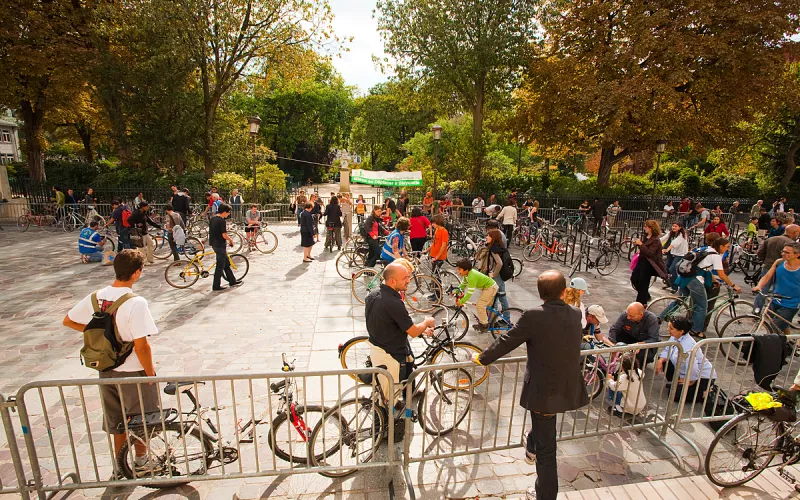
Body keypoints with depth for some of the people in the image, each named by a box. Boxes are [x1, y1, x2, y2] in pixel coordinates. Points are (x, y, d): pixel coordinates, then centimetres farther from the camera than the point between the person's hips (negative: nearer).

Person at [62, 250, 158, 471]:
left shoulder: (95, 298, -7)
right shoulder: (136, 303, -27)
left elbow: (68, 321, 10)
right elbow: (141, 347, -26)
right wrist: (151, 374, -13)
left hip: (107, 370, 6)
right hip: (134, 372, -6)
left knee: (118, 421, 24)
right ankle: (141, 461, 35)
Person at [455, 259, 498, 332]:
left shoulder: (472, 276, -33)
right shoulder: (467, 273, -5)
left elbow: (470, 293, -33)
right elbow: (463, 284, 10)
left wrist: (461, 302, -29)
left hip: (490, 288, -10)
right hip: (489, 286, 10)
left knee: (479, 306, -10)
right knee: (487, 306, 23)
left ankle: (484, 324, 5)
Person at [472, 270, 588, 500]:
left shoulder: (533, 316, -21)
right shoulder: (576, 315, -3)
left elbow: (505, 342, -13)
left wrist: (481, 358, 2)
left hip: (544, 391, -6)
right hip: (569, 390, 6)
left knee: (546, 450, 12)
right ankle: (531, 448, 57)